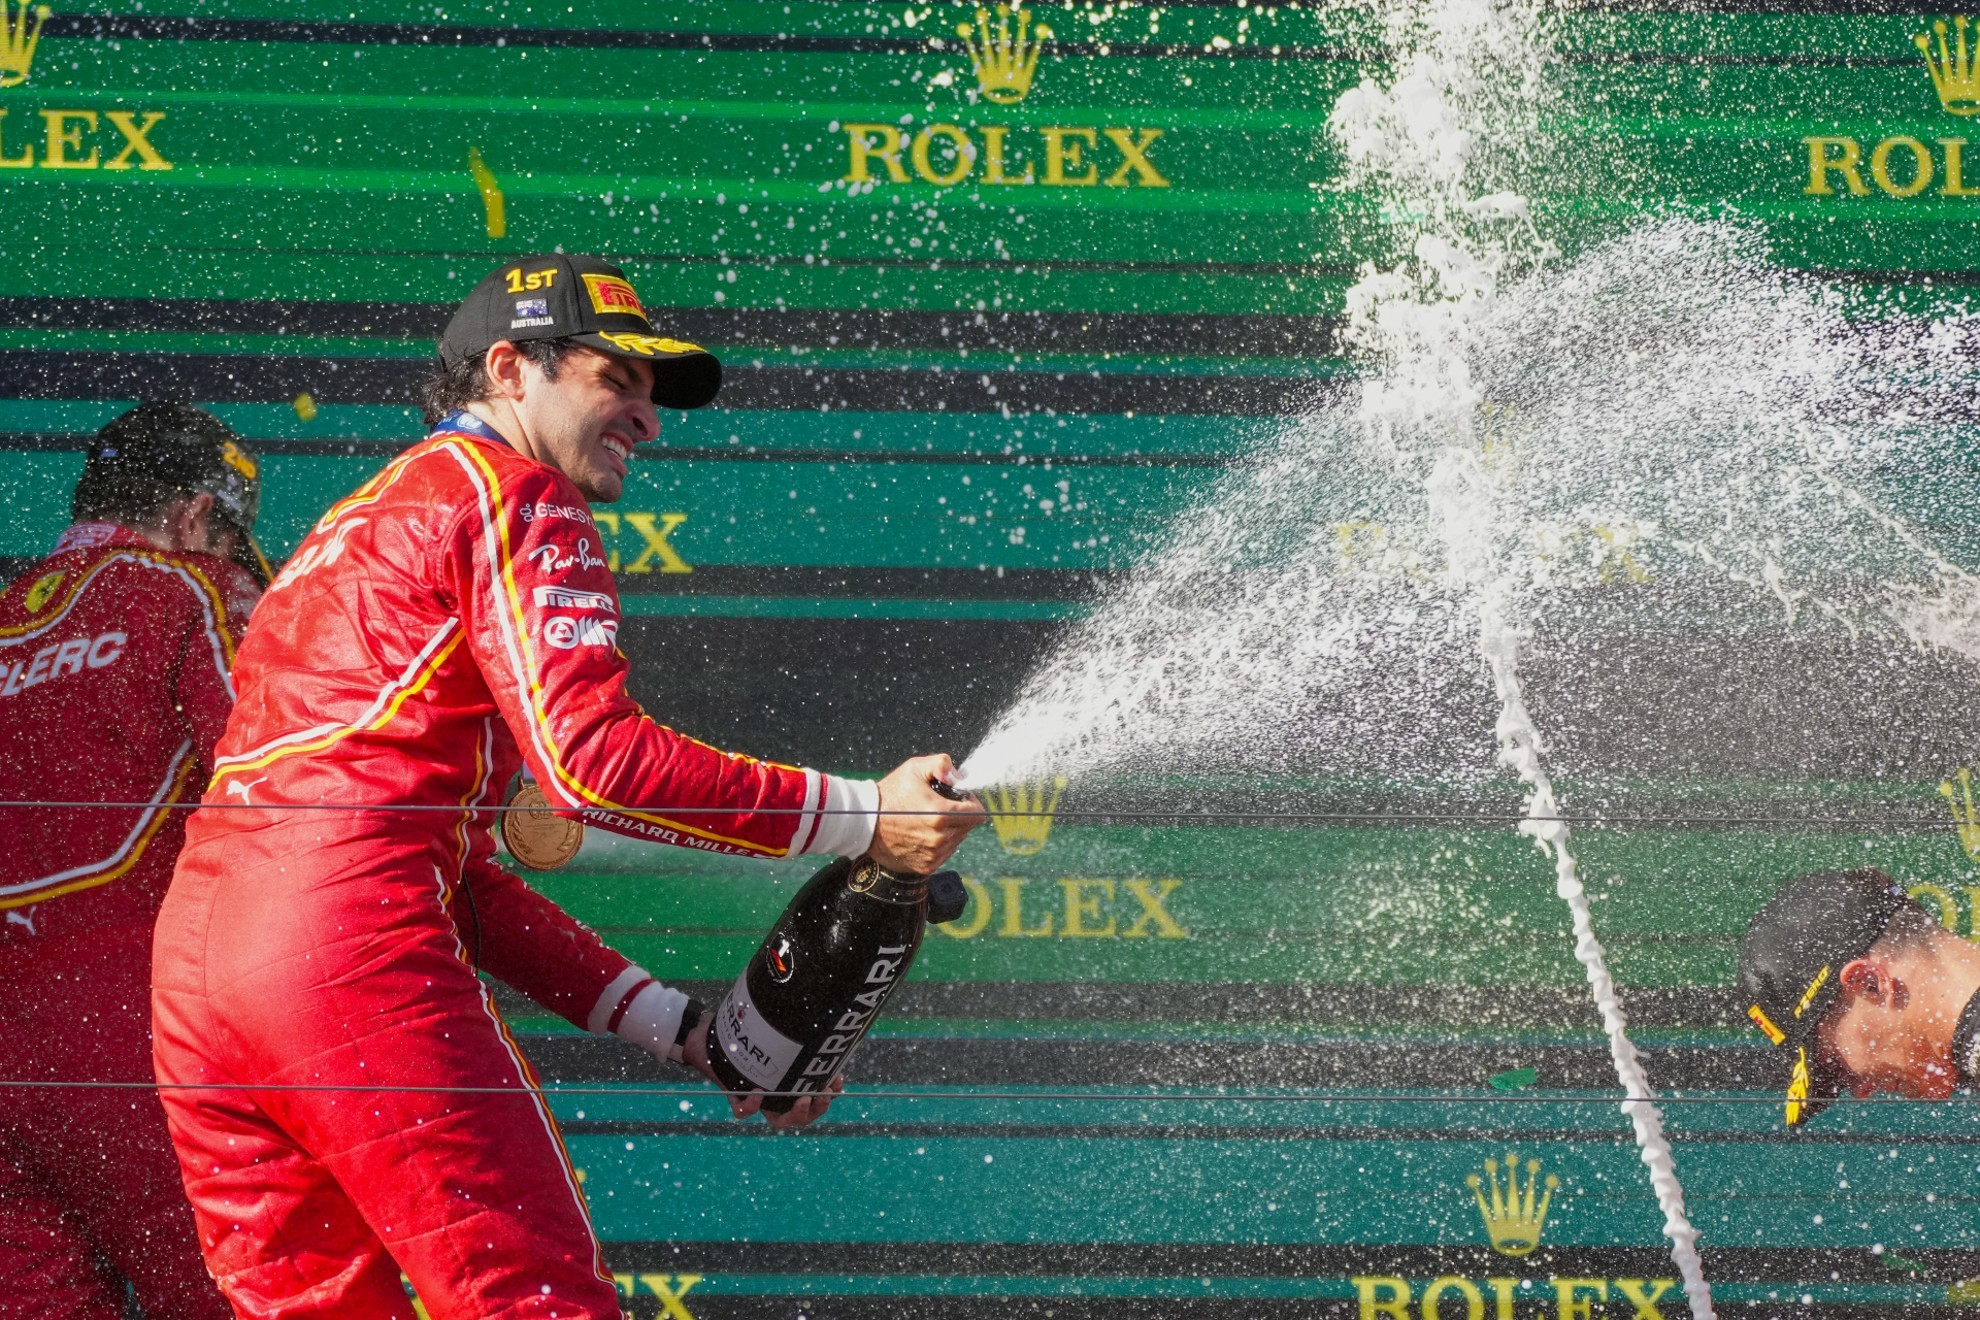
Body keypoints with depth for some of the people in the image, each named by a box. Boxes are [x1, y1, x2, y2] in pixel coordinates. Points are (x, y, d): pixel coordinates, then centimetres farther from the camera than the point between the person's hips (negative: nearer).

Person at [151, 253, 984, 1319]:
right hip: (353, 950, -9)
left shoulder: (358, 526, 33)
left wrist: (679, 1028, 22)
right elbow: (591, 759, -11)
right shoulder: (509, 492, 5)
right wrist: (858, 819, -8)